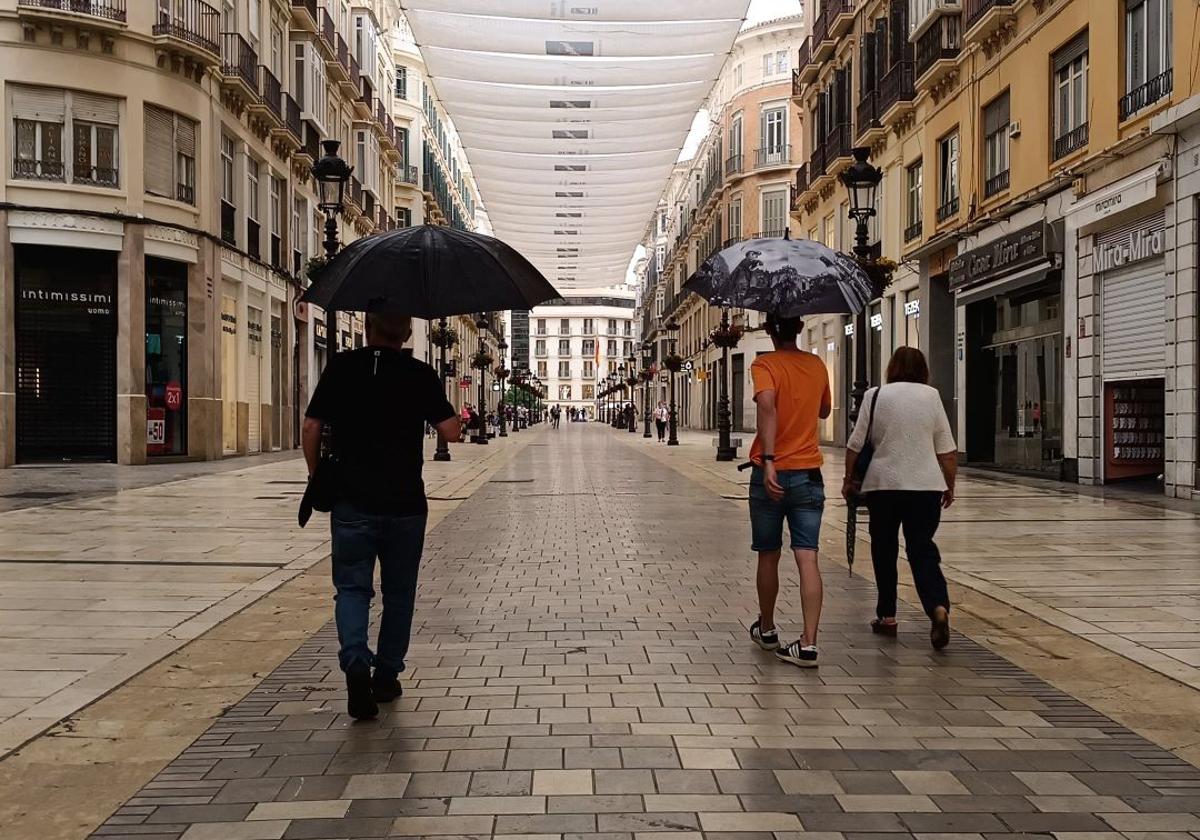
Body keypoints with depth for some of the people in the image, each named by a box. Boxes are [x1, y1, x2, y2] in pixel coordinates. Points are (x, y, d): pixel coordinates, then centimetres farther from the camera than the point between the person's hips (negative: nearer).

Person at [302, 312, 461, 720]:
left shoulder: (341, 367, -2)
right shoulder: (420, 374, -4)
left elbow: (311, 429, -3)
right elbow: (451, 431, -7)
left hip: (352, 502, 0)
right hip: (405, 503, 0)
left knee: (352, 587, 8)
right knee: (398, 592, 15)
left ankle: (356, 664, -15)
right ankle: (386, 677, 22)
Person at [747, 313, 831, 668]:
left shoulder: (765, 365, -6)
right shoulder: (817, 365, 8)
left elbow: (767, 406, -26)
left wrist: (768, 461, -32)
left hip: (771, 474, -3)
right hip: (809, 475, 3)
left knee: (768, 556, 13)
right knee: (808, 559, -2)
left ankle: (766, 629, 30)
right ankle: (808, 644, -9)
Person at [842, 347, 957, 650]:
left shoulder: (875, 395, 0)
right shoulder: (932, 396, 3)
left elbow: (856, 445, 0)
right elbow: (947, 451, 3)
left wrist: (849, 479, 12)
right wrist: (950, 485, 13)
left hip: (883, 484, 0)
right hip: (925, 485, 1)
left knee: (884, 550, 13)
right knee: (922, 549, 3)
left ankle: (887, 616, 18)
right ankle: (938, 607, -19)